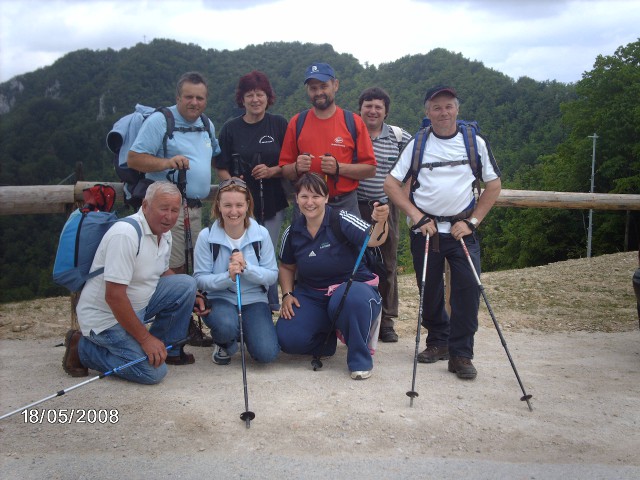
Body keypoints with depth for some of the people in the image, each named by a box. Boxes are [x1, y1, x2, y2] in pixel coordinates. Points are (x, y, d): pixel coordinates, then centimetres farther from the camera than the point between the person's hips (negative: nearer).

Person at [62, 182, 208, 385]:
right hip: (105, 318, -8)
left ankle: (169, 349, 9)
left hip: (139, 304, 9)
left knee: (186, 284, -6)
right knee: (153, 371, -18)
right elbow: (114, 296, -29)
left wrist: (191, 297, 6)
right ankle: (82, 348, 0)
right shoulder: (125, 234, -26)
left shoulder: (165, 233, 2)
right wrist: (145, 338, -24)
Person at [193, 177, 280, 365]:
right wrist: (228, 277, -27)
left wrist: (246, 267, -23)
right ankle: (224, 344, 3)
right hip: (219, 299, -1)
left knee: (266, 353, -18)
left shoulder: (261, 234, -5)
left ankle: (243, 331, 18)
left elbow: (272, 275, -5)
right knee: (226, 326, -37)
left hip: (254, 300, 2)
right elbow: (200, 279, -9)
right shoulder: (206, 236, -8)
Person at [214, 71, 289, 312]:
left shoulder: (279, 124, 3)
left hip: (273, 204, 0)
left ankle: (272, 306, 20)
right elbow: (221, 168, 7)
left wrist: (271, 171, -14)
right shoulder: (231, 128, 4)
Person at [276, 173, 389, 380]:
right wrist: (287, 295, 0)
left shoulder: (341, 220, -14)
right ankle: (328, 338, 16)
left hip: (351, 286, -4)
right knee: (287, 338, -19)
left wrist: (380, 222, -50)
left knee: (354, 299, -41)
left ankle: (360, 359, -14)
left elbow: (373, 240, -29)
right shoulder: (292, 232, 0)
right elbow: (286, 267, 15)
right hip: (311, 294, 4)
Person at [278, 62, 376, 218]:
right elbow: (285, 170, 7)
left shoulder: (353, 122, 0)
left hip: (345, 205, -1)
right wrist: (297, 168, -14)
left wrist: (339, 168, -15)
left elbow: (370, 169, -1)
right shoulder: (297, 123, 4)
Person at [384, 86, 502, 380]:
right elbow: (391, 183, 2)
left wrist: (473, 221, -2)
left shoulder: (475, 143, 4)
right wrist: (417, 217, -8)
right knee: (430, 291, 7)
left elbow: (493, 185, 8)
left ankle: (461, 354, 0)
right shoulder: (417, 144, 3)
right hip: (426, 228, 1)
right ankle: (438, 342, 29)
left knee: (469, 288, -11)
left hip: (462, 229, 0)